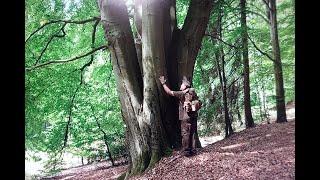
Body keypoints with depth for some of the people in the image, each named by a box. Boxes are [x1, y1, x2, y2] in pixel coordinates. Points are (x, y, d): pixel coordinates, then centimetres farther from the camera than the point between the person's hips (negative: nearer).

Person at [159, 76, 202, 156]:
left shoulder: (182, 94, -9)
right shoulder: (193, 92, 9)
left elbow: (169, 92, -6)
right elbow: (199, 103, 18)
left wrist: (163, 83, 2)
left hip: (185, 117, -7)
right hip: (193, 116, 7)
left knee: (185, 134, 0)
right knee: (191, 134, 14)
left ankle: (187, 151, 3)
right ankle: (193, 150, 20)